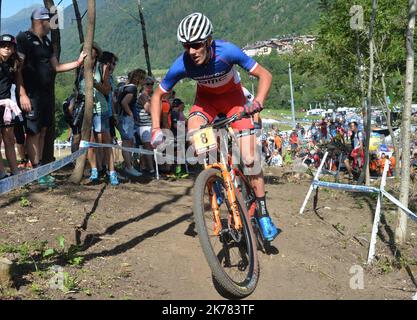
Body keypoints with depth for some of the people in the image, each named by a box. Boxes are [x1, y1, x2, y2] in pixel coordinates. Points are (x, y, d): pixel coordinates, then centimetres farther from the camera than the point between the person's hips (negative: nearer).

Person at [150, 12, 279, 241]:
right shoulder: (181, 65, -28)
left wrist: (259, 101, -45)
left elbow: (265, 75, -26)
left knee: (249, 158, -13)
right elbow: (158, 95, -13)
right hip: (206, 98, 2)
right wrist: (156, 128, -25)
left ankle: (263, 214, 2)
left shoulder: (226, 51, -34)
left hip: (233, 97, -2)